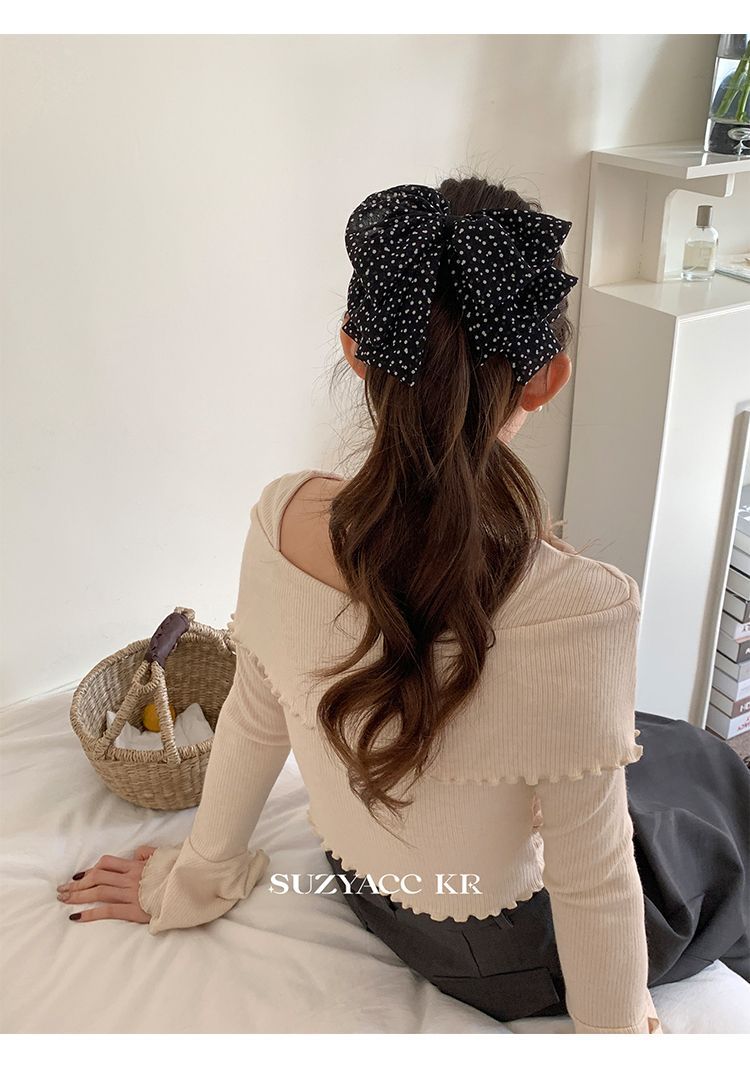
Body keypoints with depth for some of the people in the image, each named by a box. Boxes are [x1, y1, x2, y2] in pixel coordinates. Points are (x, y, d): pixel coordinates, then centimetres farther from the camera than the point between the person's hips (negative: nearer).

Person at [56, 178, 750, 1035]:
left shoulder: (281, 517, -24)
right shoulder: (577, 611, -40)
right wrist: (618, 1032, -4)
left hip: (358, 881, 5)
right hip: (499, 957, -4)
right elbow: (591, 884, -26)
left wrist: (197, 877, 10)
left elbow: (254, 720, -9)